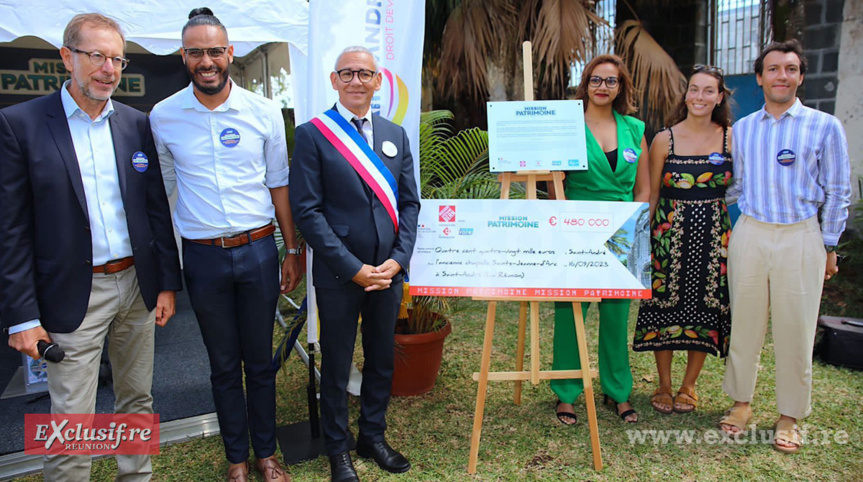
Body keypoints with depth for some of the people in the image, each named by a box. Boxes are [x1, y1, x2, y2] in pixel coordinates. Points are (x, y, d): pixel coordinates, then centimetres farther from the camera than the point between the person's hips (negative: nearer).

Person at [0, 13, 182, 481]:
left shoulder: (137, 124, 5)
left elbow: (158, 209, 7)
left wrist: (167, 283, 4)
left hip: (137, 286, 4)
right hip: (73, 296, -4)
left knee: (137, 402, 17)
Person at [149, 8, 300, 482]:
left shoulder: (264, 112, -1)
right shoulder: (163, 116, 0)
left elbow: (278, 184, 5)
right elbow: (161, 190, 8)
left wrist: (292, 251, 5)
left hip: (258, 250, 0)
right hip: (203, 256, 0)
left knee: (260, 361, 12)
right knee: (224, 365, 13)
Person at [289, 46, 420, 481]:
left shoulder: (395, 134, 9)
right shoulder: (313, 134, -6)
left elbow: (409, 203, 8)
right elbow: (306, 209, -11)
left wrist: (397, 259, -5)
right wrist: (353, 268, -15)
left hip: (388, 271, 4)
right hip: (338, 274, -4)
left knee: (381, 360, 16)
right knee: (336, 366, 10)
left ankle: (373, 437, 36)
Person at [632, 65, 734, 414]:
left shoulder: (732, 138, 2)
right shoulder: (665, 140, -1)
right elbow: (652, 194, 3)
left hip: (715, 232, 1)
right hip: (669, 231, -1)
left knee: (706, 306, 6)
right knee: (665, 305, 3)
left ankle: (689, 386, 24)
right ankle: (664, 385, 21)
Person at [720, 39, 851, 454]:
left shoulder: (825, 127, 1)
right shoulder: (742, 128, 9)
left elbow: (837, 193, 4)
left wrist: (829, 247, 3)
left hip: (801, 237, -2)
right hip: (749, 234, 2)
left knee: (794, 329, 3)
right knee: (744, 322, 7)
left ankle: (789, 416, 19)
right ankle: (741, 401, 24)